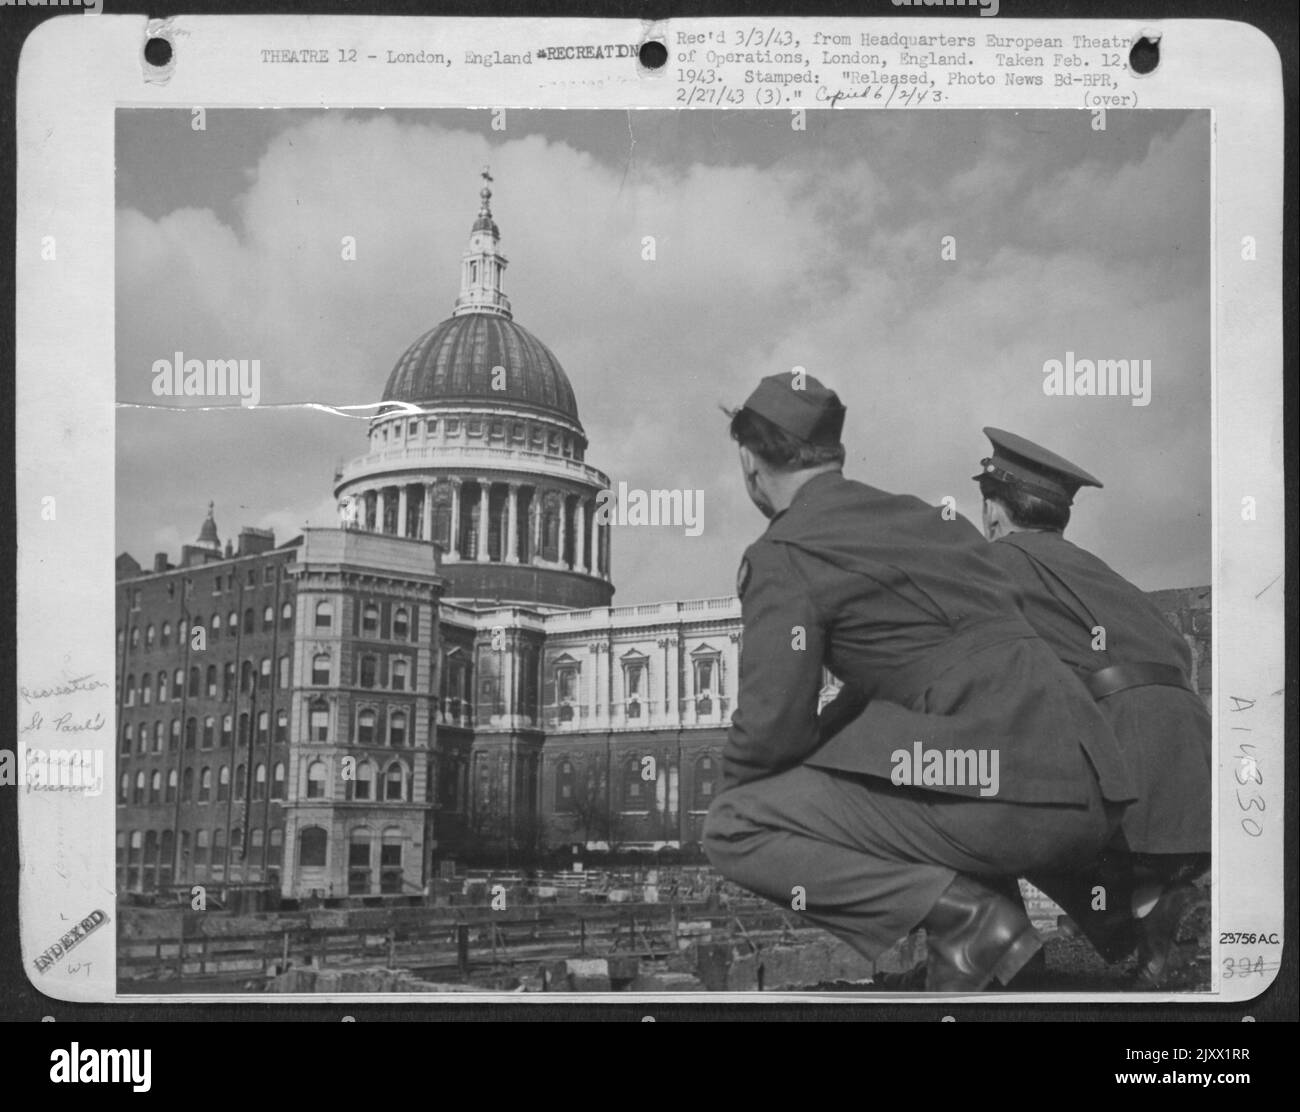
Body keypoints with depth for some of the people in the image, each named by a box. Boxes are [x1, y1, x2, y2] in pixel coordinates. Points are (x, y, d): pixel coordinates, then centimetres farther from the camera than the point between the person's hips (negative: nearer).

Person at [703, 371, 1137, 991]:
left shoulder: (783, 556, -1)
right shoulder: (924, 515, 24)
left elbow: (774, 722, -7)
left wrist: (733, 791, 15)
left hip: (1000, 796, -8)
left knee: (732, 830, -2)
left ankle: (963, 916, -12)